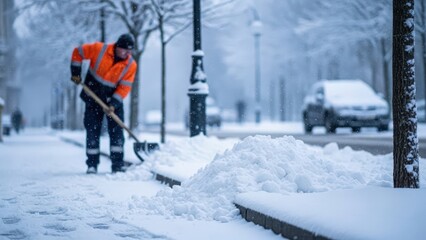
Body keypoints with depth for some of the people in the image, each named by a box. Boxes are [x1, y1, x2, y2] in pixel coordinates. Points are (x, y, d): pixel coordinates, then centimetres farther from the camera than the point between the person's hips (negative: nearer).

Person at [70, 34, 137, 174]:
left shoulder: (131, 65, -13)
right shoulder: (99, 49, -17)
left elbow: (125, 87, -14)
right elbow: (78, 52, -5)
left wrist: (113, 105, -23)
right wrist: (76, 73, -6)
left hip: (113, 99, 1)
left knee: (116, 131, -5)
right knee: (92, 131, 1)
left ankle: (118, 165, -1)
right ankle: (92, 165, 8)